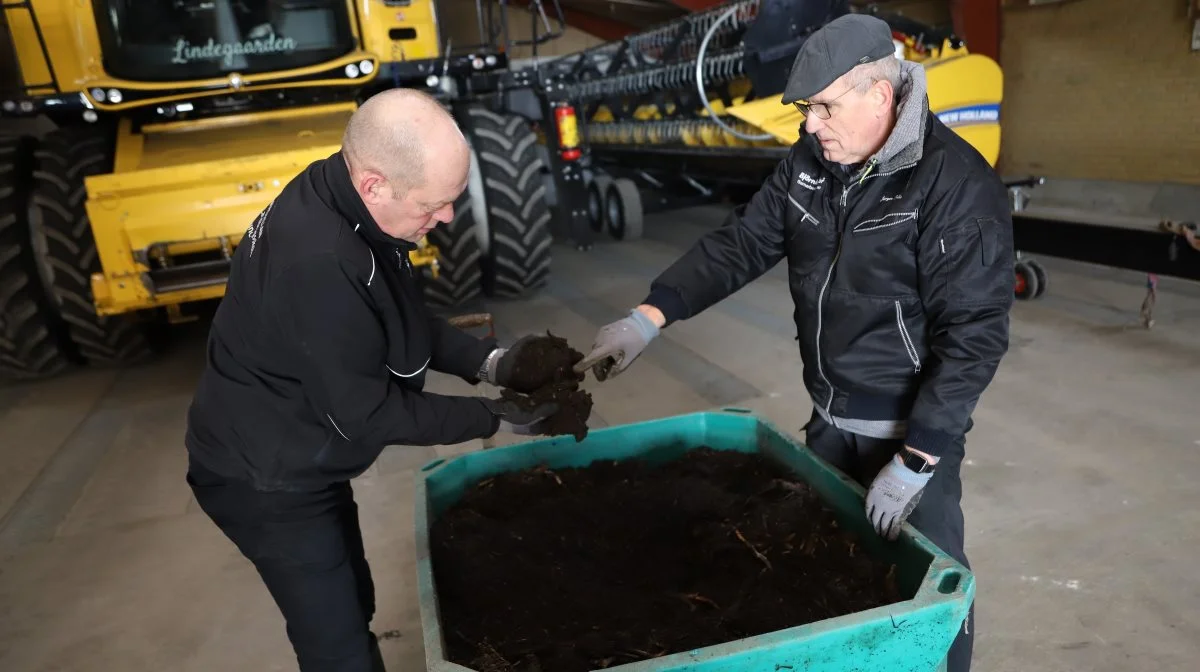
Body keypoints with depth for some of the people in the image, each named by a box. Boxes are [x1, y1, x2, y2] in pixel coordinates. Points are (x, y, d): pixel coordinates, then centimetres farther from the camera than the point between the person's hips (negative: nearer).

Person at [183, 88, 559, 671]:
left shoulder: (344, 201, -7)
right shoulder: (319, 264, -36)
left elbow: (405, 320, 5)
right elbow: (364, 414, -26)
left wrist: (490, 362, -7)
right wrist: (492, 418, -19)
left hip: (300, 463, 9)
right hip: (267, 480, -9)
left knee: (352, 606, 24)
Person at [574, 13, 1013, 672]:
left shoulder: (957, 186, -21)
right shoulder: (811, 160, -1)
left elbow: (973, 335, -21)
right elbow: (741, 242, 1)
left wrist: (914, 461, -24)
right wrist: (647, 317, -10)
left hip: (912, 428, -6)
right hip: (829, 419, 7)